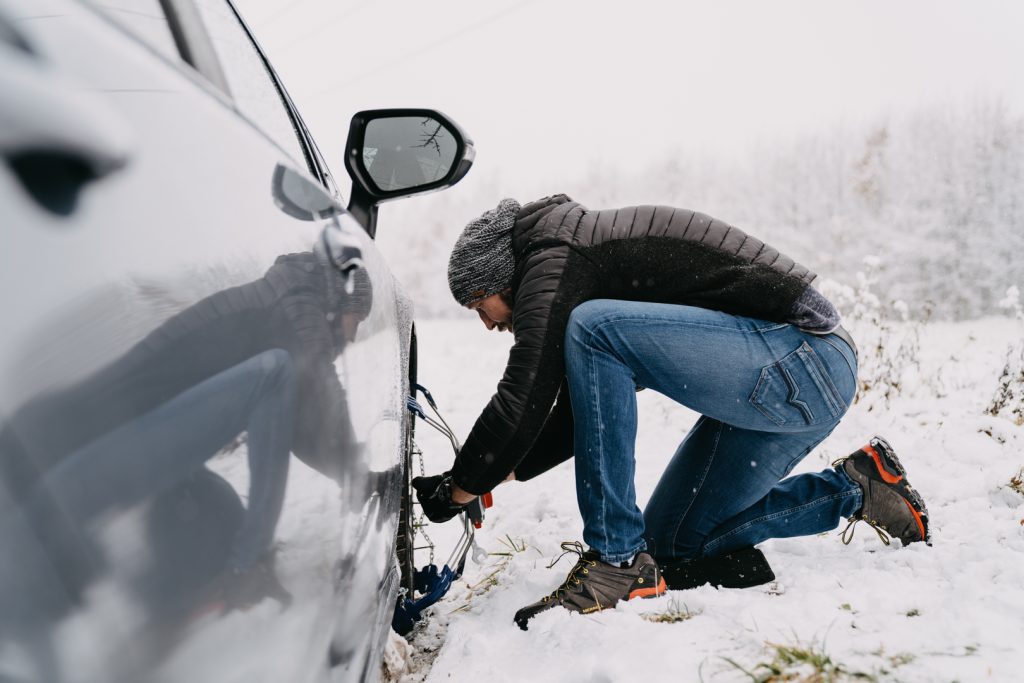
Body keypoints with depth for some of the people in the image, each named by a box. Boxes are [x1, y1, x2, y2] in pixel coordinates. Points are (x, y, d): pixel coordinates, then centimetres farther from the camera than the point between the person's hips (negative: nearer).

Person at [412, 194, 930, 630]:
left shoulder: (554, 259, -10)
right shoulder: (586, 257, 19)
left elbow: (522, 403, -16)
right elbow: (584, 410, 22)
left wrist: (459, 489, 0)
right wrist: (496, 474, 16)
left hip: (801, 363, -10)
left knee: (593, 331, -23)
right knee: (670, 542, 14)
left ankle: (618, 560, -15)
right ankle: (857, 488, 18)